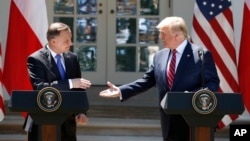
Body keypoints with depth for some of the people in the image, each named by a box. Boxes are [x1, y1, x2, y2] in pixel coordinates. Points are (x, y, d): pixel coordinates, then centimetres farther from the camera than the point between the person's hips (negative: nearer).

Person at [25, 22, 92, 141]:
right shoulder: (35, 59, -11)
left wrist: (81, 112, -4)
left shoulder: (72, 58, 8)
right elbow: (39, 87, -24)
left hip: (67, 121, 5)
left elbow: (78, 88, 11)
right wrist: (70, 83, -28)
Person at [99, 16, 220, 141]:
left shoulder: (202, 54, -7)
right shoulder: (160, 56, 11)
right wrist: (121, 91, 5)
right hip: (169, 124, 6)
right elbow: (147, 81, 14)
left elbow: (212, 83, -10)